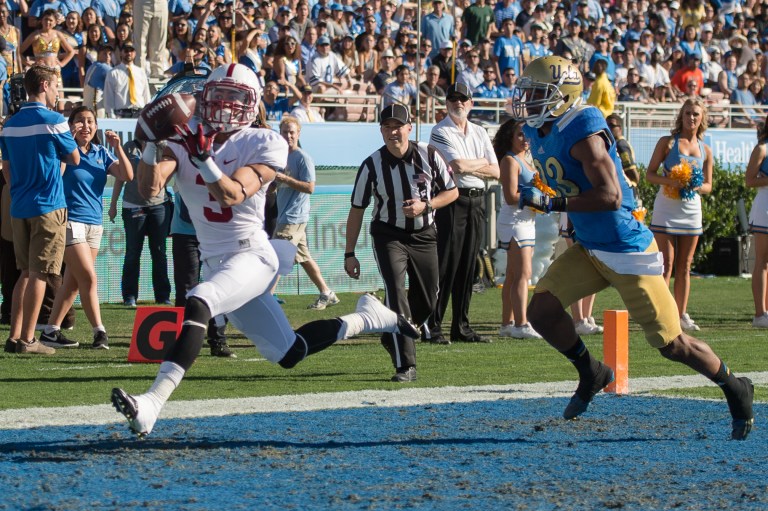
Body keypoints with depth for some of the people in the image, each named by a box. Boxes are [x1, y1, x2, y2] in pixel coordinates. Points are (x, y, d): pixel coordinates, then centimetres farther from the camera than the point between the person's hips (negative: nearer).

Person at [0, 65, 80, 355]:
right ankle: (27, 339, -6)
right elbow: (75, 159, 0)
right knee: (38, 274, -4)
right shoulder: (54, 121, -10)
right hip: (48, 207, -6)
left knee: (26, 273, 14)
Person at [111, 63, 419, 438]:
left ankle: (152, 402, -42)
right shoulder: (182, 142, 3)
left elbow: (232, 195, -22)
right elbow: (149, 188, -12)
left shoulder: (264, 145, -7)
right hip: (215, 263, 6)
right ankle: (369, 318, 36)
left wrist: (203, 158, -36)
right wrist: (151, 140, -25)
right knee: (288, 354, 12)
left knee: (196, 305, -34)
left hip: (251, 255, -6)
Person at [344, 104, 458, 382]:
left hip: (424, 234, 3)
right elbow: (357, 210, -4)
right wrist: (349, 254, -4)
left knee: (427, 299, 9)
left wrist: (425, 206, -19)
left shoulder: (429, 155, -10)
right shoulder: (371, 166, -13)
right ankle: (406, 365, -23)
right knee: (396, 290, -21)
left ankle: (393, 338, 39)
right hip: (388, 235, -3)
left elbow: (452, 192, 1)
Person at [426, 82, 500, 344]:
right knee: (445, 265, -9)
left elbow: (495, 172, 8)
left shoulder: (480, 133, 16)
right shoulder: (440, 132, -3)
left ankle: (461, 327, 11)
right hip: (451, 201, -6)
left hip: (476, 201, 6)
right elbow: (458, 166, -16)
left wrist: (468, 167, -6)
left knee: (468, 266, 7)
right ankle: (432, 326, -8)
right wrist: (481, 163, 2)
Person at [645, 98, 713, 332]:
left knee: (684, 266, 8)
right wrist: (670, 181, -20)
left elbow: (708, 185, 13)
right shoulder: (668, 143, -1)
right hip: (666, 209, -4)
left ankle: (681, 314, 13)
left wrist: (698, 187, -10)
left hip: (691, 209, 4)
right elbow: (649, 174, -3)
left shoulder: (705, 150, 10)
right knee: (666, 264, -8)